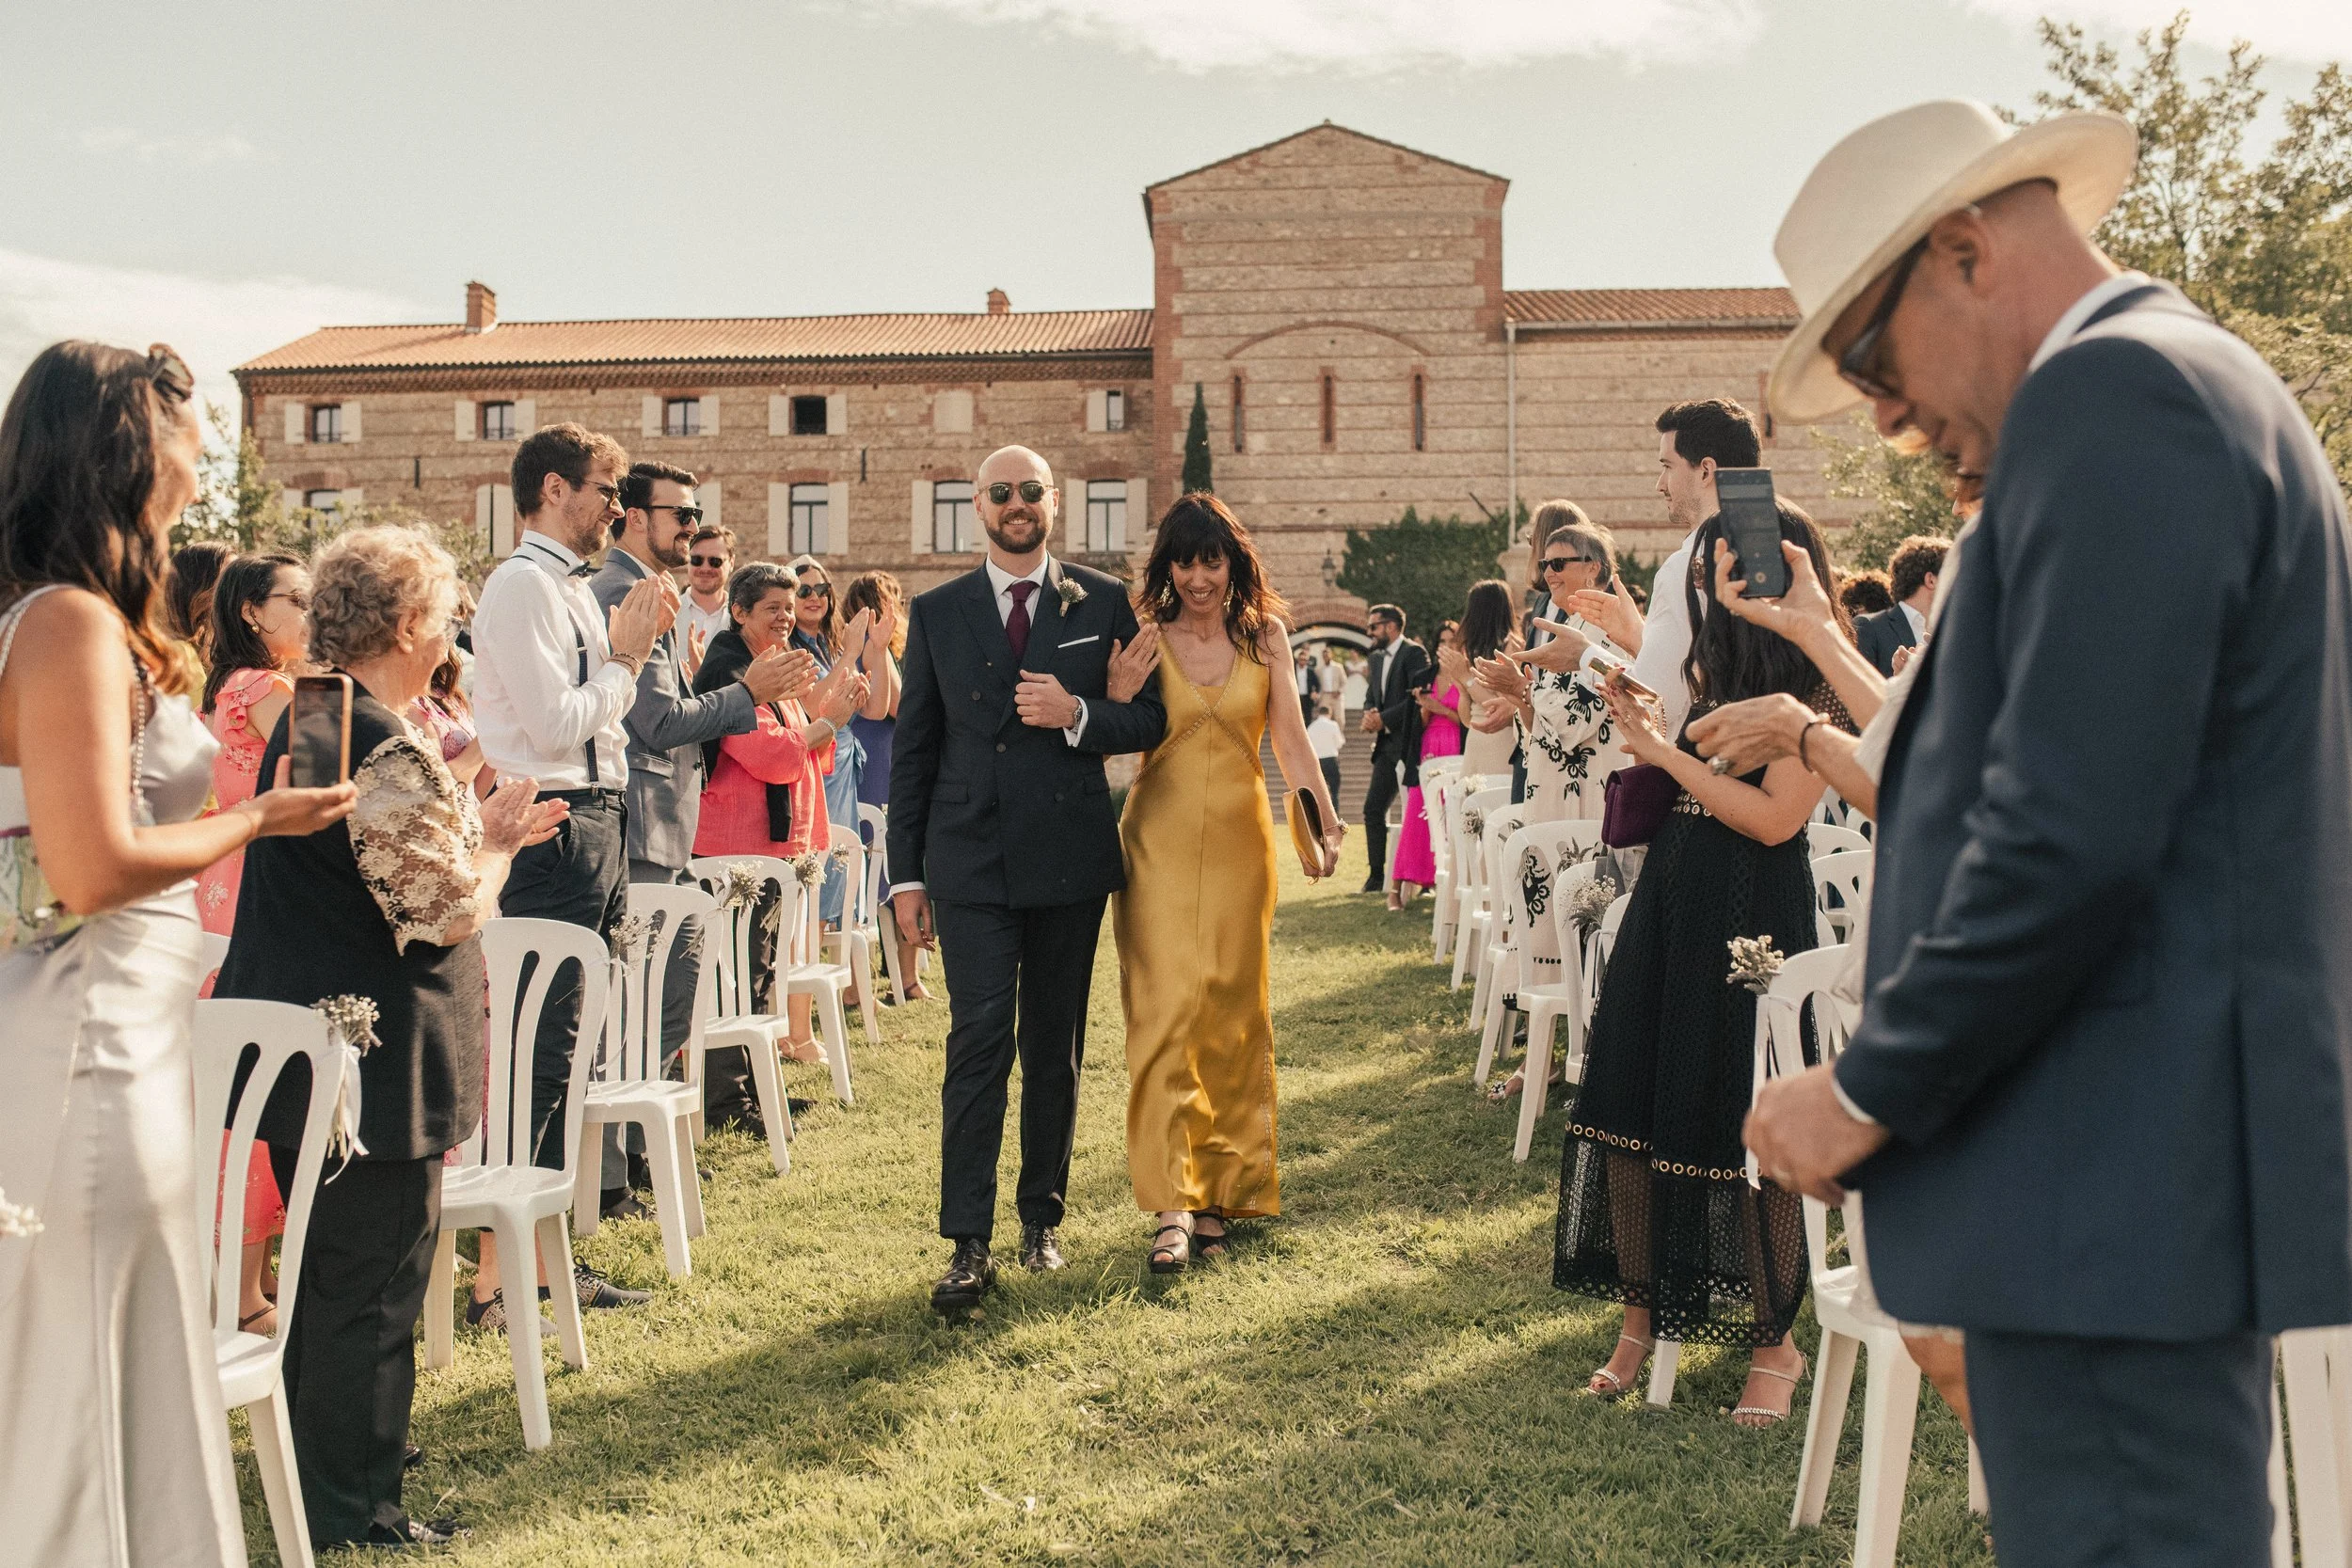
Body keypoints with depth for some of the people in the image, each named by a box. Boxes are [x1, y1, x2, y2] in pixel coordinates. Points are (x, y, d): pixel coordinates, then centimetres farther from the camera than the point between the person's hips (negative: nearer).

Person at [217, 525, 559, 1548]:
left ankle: (318, 1481, 37)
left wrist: (472, 827, 12)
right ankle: (354, 1518, 13)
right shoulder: (391, 752, -21)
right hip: (374, 1067, -10)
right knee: (373, 1290, 2)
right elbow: (445, 913, -21)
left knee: (326, 1275, 22)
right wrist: (497, 843, -4)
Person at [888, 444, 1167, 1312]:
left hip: (1070, 858, 1)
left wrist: (1075, 713, -15)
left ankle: (1042, 1218, 23)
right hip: (971, 861, 0)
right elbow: (914, 747, 8)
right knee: (979, 1040, -8)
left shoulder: (1103, 603, 5)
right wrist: (905, 872, 3)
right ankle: (969, 1243, -5)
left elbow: (1151, 718, 4)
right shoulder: (936, 612, 8)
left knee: (1055, 1046, 9)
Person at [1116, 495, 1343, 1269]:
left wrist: (1326, 820, -10)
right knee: (1166, 1009, -10)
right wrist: (1129, 680, -20)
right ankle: (1172, 1205, -9)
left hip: (1240, 841, 3)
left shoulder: (1264, 634, 6)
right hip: (1160, 842, -2)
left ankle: (1217, 1194, 17)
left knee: (1234, 1015, 6)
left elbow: (1290, 740, 3)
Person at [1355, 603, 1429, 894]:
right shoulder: (1377, 657, 17)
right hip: (1387, 746, 9)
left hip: (1410, 745, -9)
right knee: (1373, 809, 7)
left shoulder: (1415, 653, -9)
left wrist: (1384, 719, -16)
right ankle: (1376, 875, 14)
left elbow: (1418, 699, -19)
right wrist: (1369, 715, -3)